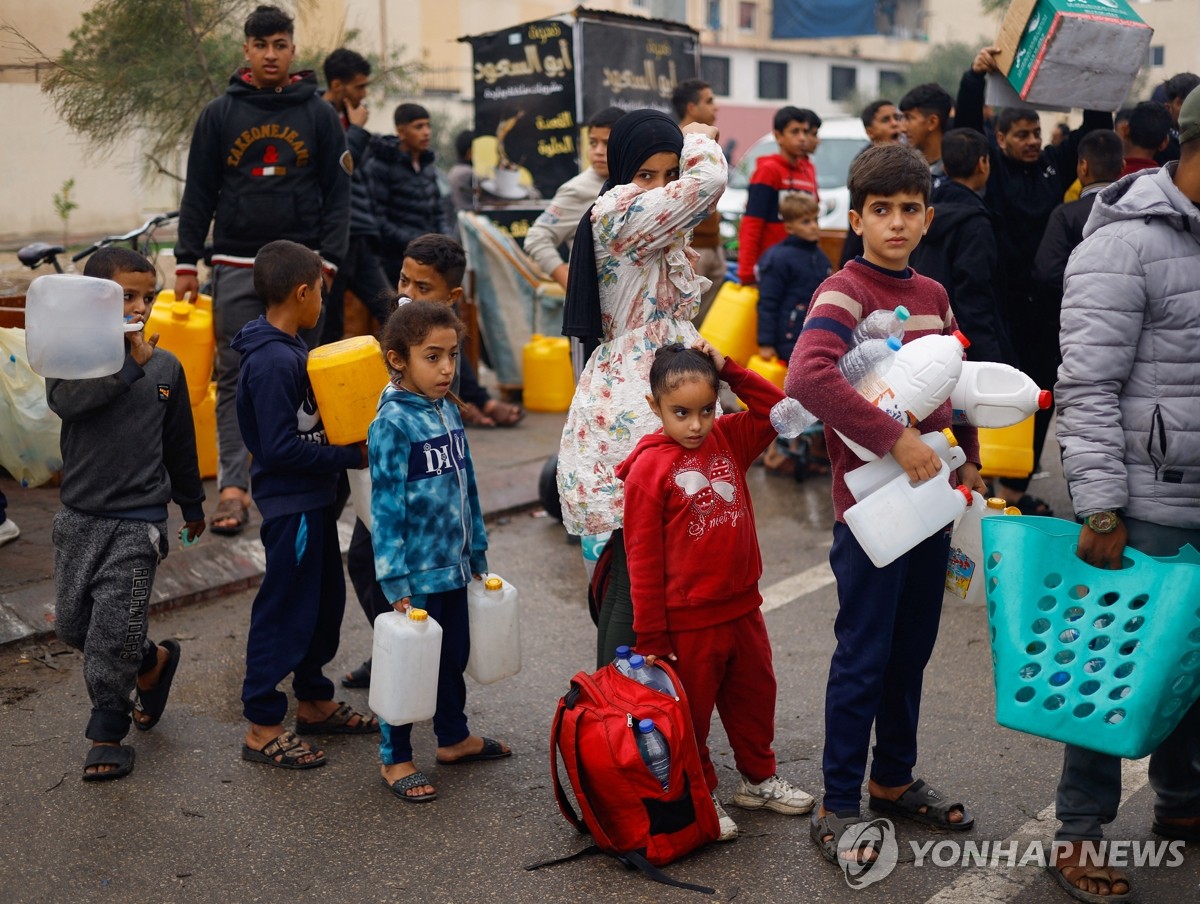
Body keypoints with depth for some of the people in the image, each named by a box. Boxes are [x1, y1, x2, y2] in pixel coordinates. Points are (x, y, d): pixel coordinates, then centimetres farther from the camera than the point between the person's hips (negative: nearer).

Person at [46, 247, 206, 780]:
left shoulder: (166, 367, 2)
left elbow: (180, 443, 13)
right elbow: (65, 399, -26)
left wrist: (192, 505, 22)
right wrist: (129, 364, -27)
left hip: (139, 520, -1)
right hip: (80, 516, 2)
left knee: (113, 628, -3)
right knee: (73, 625, 10)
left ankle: (107, 733, 16)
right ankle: (153, 661, 36)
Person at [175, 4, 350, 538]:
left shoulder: (319, 114, 5)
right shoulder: (220, 114, 7)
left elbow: (338, 193, 3)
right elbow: (199, 193, 7)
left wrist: (327, 260, -6)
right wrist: (186, 263, 1)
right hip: (235, 267, 1)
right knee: (235, 377, -1)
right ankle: (233, 485, 0)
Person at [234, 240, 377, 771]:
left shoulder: (289, 351, 10)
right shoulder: (273, 361, -21)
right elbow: (281, 448, -25)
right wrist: (349, 458, -18)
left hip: (312, 499, 10)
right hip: (289, 503, -10)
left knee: (325, 600, 19)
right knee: (285, 611, -2)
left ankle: (314, 704, 33)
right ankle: (262, 728, 9)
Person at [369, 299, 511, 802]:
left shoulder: (448, 412, 5)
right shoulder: (392, 424, -17)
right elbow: (386, 507, -17)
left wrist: (477, 555, 16)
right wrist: (396, 584, -17)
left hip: (453, 567, 7)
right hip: (417, 573, -7)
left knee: (454, 655, 20)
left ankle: (454, 738, 38)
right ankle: (394, 760, 21)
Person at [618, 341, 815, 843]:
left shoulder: (728, 440, 1)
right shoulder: (649, 468, -16)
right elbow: (643, 558, -15)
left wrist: (728, 370, -8)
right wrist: (651, 636, -13)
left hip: (742, 608, 6)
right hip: (687, 621, -6)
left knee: (755, 695, 21)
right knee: (691, 712, 9)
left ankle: (758, 778, 41)